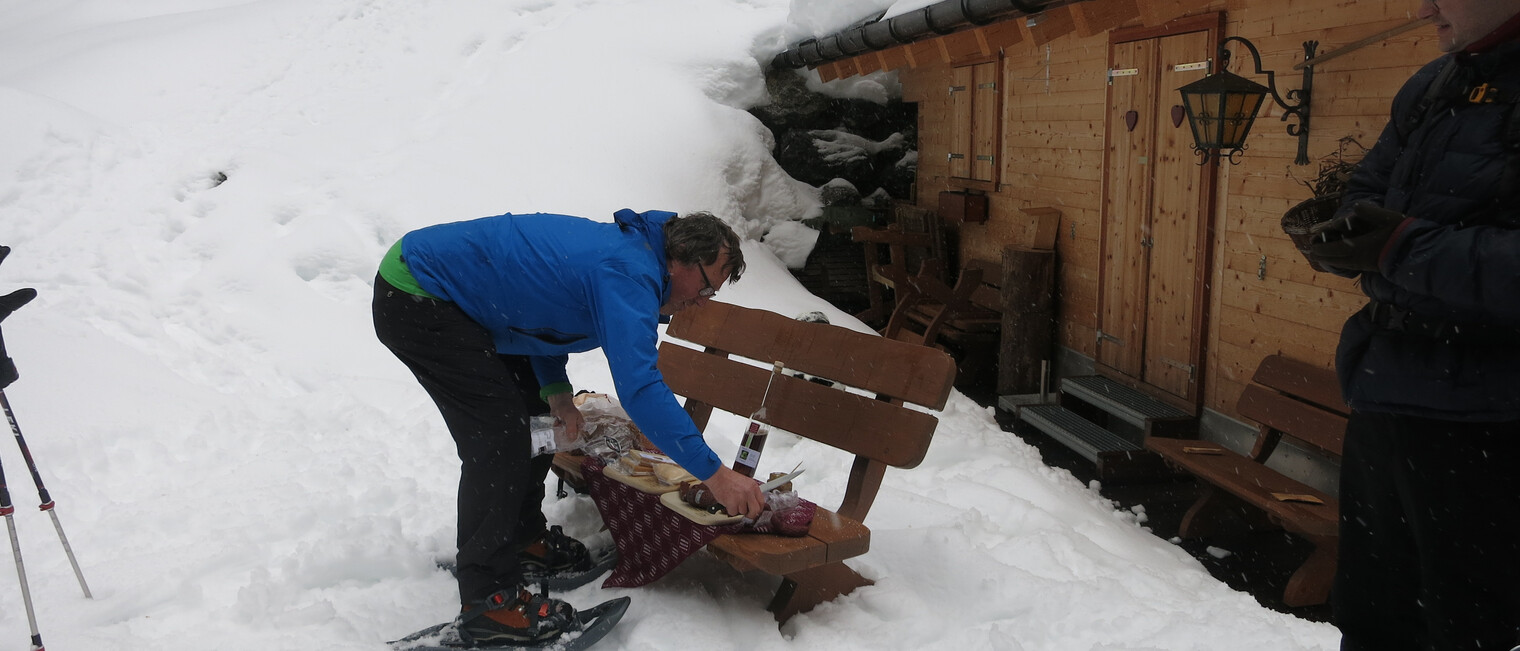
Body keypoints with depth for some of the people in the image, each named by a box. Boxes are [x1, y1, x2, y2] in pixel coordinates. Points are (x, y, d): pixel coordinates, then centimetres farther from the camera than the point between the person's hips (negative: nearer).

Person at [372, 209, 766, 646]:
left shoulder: (619, 248, 6)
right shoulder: (629, 275, -25)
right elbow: (639, 387, -35)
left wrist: (555, 389, 6)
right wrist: (715, 474, -32)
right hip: (414, 299, -10)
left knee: (532, 410, 14)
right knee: (499, 438, -12)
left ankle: (521, 540, 29)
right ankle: (488, 602, -4)